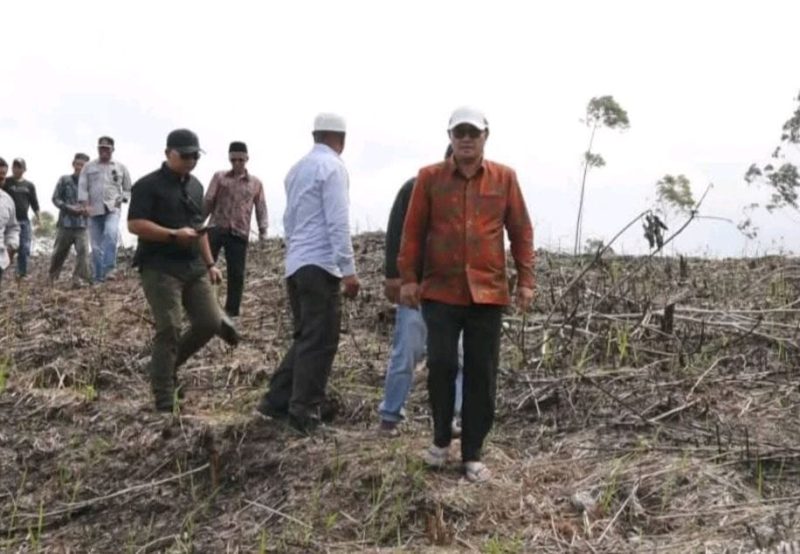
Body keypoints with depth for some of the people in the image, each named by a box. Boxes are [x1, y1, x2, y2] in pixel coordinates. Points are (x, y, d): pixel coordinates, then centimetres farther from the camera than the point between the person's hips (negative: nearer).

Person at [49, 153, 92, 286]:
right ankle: (52, 277, 30)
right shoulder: (64, 180, 2)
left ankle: (78, 278, -13)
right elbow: (56, 198, 1)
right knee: (59, 252, 11)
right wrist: (69, 208, -13)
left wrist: (87, 209, -14)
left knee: (83, 250, -15)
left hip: (82, 224, 0)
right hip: (65, 222, 0)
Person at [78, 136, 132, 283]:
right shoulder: (89, 167, 10)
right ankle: (98, 277, 10)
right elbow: (82, 187, 5)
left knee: (111, 234, -30)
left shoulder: (121, 168, 10)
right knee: (96, 246, 3)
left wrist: (122, 199, -1)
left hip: (113, 209, -2)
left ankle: (108, 269, -28)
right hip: (94, 211, 2)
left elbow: (128, 189, 16)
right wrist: (86, 206, -7)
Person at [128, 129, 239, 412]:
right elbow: (135, 224, -15)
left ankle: (168, 366, 25)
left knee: (209, 322, 3)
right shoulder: (148, 185, -7)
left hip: (193, 267, 7)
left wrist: (209, 264, 18)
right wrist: (174, 235, -23)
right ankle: (164, 401, 1)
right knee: (169, 331, -8)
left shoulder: (195, 185, 17)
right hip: (160, 268, -7)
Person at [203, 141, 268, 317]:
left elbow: (261, 208, 9)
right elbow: (208, 202, 8)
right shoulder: (219, 177, 12)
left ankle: (231, 312, 11)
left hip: (239, 233, 0)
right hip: (216, 228, 0)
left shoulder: (256, 183, 13)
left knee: (236, 274, 1)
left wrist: (263, 229, -6)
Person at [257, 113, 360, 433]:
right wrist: (348, 269, -16)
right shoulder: (332, 167, -8)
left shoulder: (298, 168, 17)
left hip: (296, 264, 9)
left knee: (306, 338, 17)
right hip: (320, 265, -9)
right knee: (320, 341, -2)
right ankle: (305, 411, 1)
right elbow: (337, 222, -16)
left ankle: (278, 401, 17)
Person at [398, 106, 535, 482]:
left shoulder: (505, 178, 5)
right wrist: (408, 278, -1)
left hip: (488, 292, 1)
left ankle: (472, 454, 15)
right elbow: (413, 230, 5)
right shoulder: (429, 177, 3)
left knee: (482, 375, 4)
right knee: (441, 364, -5)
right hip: (440, 291, -1)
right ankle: (441, 438, 20)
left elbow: (521, 231, 7)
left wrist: (525, 280, 3)